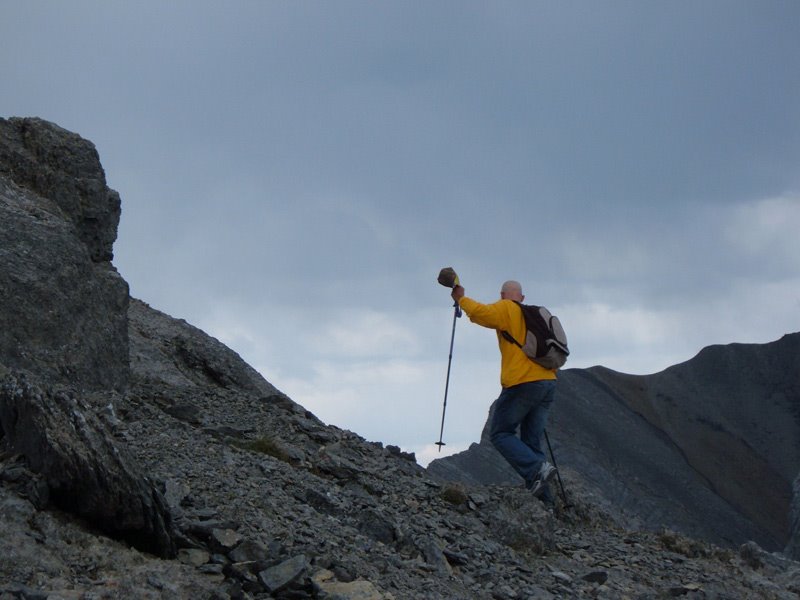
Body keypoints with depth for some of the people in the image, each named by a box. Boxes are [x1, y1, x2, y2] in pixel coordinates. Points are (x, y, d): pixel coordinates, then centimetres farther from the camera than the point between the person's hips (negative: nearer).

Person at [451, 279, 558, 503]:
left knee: (500, 433, 3)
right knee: (532, 441, 9)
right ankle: (543, 498, -4)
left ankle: (537, 469, -19)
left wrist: (461, 298, 1)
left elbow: (480, 313, -15)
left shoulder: (506, 309, 1)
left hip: (522, 384, -7)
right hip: (548, 383, 7)